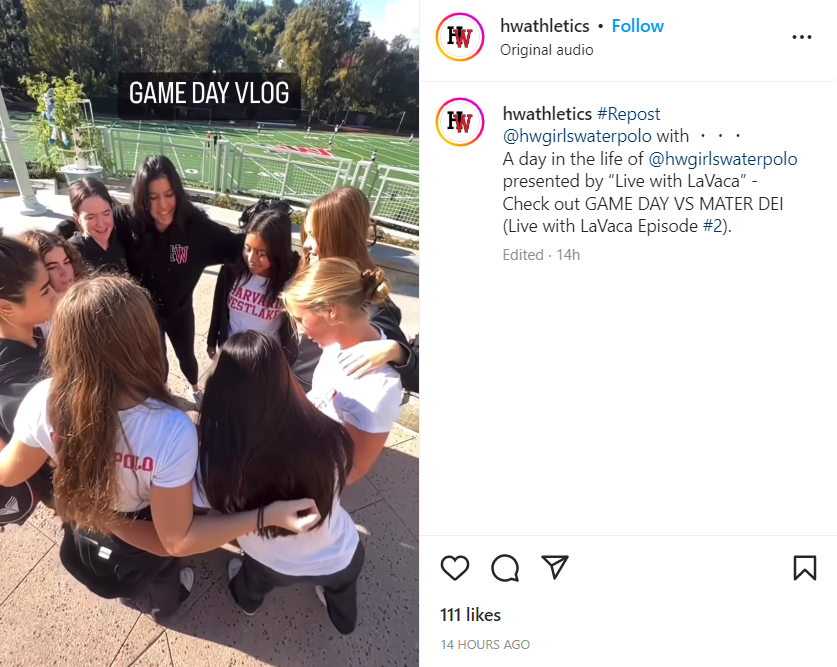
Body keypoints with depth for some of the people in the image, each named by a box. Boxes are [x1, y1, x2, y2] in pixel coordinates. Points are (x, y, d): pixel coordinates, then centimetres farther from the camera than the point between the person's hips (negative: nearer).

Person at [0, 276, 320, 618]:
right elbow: (176, 540, -33)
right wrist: (266, 515, -34)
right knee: (162, 559, 35)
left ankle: (128, 587, 73)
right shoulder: (171, 431, -44)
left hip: (82, 539, 3)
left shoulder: (43, 401, -33)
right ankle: (166, 603, 68)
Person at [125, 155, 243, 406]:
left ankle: (195, 389, 60)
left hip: (179, 310, 0)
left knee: (186, 355, 27)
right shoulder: (131, 224, -26)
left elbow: (233, 246, -28)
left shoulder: (194, 224, -28)